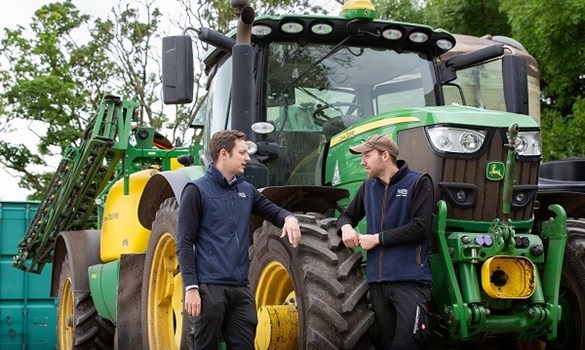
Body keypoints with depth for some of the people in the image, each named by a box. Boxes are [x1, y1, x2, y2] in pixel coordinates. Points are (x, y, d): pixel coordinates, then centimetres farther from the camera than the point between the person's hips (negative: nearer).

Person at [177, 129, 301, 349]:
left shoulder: (246, 190, 15)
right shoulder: (197, 191, -3)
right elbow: (185, 244, -6)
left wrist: (289, 218, -3)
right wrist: (191, 287, -15)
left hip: (241, 289, 6)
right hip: (209, 288, -6)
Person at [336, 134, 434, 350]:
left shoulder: (418, 182, -3)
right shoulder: (369, 186, 15)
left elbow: (420, 227, -11)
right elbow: (347, 215, 26)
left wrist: (377, 238, -10)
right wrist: (346, 227, 0)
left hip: (410, 280, -6)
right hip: (378, 280, 6)